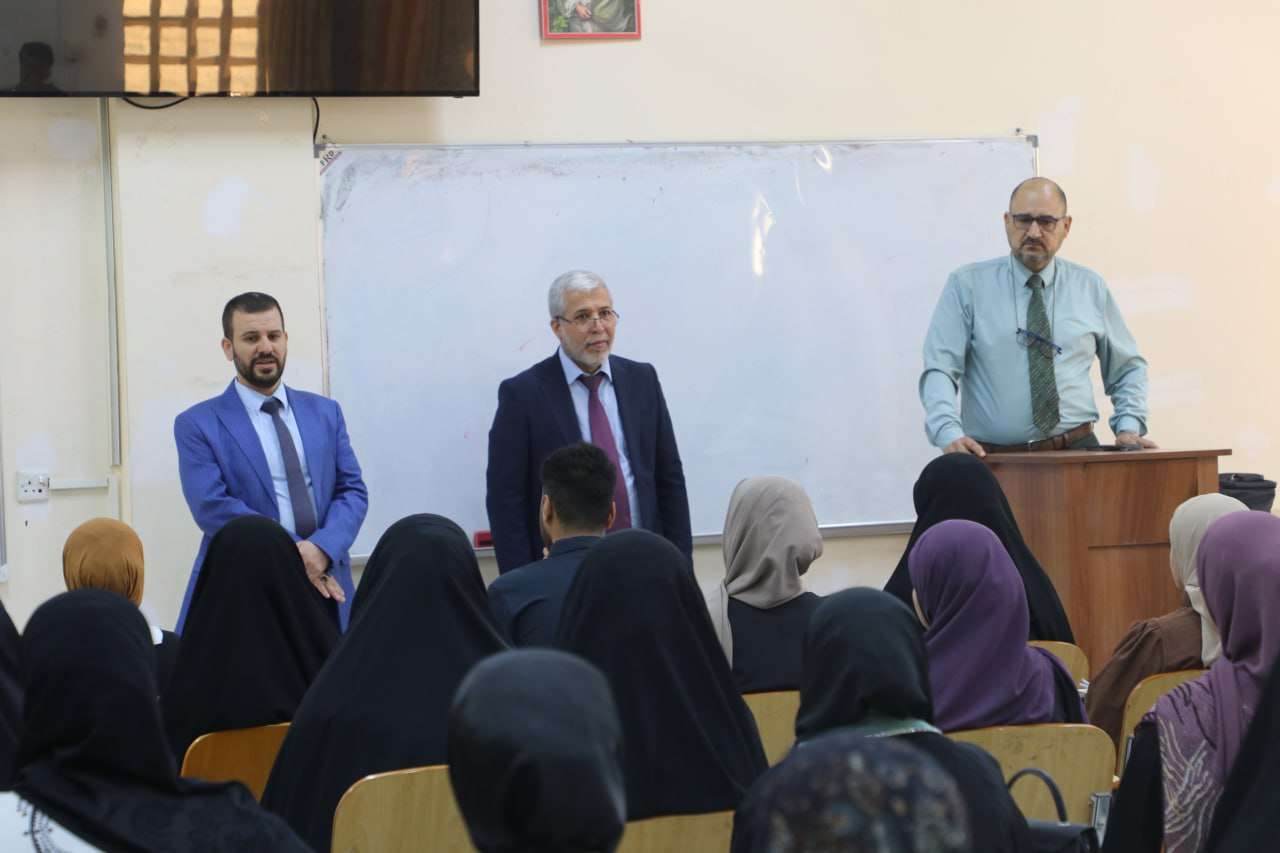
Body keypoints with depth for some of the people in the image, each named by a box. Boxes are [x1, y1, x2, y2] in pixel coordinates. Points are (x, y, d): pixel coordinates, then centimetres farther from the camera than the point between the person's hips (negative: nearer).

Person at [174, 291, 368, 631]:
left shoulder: (325, 412, 12)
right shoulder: (198, 425, 0)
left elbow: (353, 490, 6)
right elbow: (212, 507, -11)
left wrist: (321, 548, -14)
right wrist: (292, 556, -18)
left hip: (325, 584, 3)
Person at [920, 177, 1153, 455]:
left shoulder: (1090, 287, 12)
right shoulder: (967, 286, 4)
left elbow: (1127, 368, 23)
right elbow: (939, 370, -4)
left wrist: (1129, 427, 6)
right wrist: (950, 434, -20)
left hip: (1077, 453, 2)